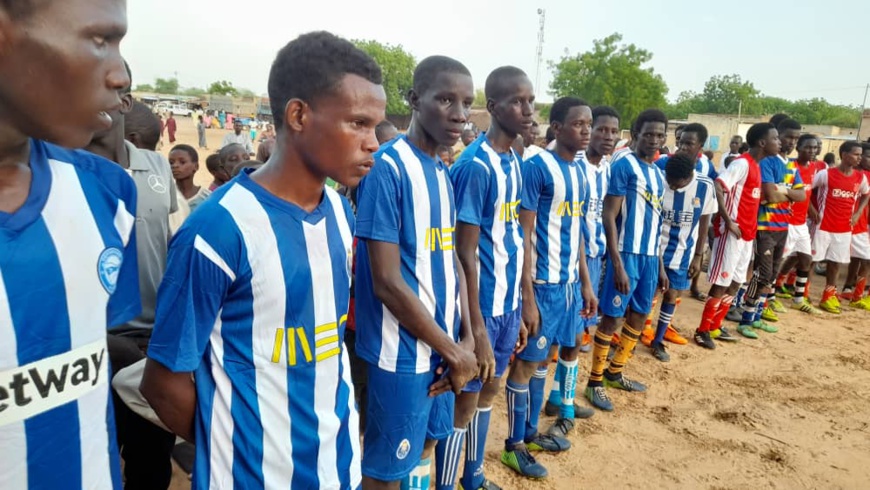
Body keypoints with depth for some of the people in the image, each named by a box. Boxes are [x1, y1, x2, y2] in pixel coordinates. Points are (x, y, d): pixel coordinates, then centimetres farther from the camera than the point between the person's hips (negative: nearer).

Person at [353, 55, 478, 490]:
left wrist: (465, 340, -1)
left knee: (424, 444, 24)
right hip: (404, 353, -7)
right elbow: (387, 282, -20)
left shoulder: (442, 173, 7)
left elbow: (451, 260, 10)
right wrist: (453, 351, -12)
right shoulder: (387, 167, -18)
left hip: (443, 345, 8)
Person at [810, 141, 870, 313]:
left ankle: (828, 295, 24)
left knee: (836, 262, 11)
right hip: (823, 226, -5)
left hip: (845, 228, 5)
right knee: (812, 259, 1)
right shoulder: (826, 174, -11)